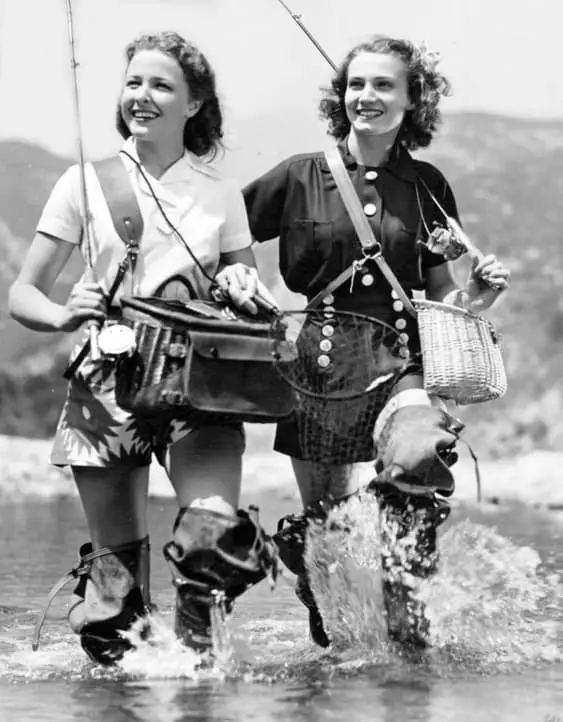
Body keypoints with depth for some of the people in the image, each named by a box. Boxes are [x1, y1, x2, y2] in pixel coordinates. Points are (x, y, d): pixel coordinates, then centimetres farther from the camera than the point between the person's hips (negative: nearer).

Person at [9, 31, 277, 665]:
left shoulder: (220, 194, 11)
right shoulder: (89, 181, 6)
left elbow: (246, 294, 18)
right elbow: (22, 294, 5)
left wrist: (242, 289, -6)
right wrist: (64, 316, -17)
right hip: (109, 381, 0)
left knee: (216, 532, -23)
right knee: (115, 570, -3)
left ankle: (195, 637, 6)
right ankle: (113, 674, 25)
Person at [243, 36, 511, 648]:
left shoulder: (427, 187, 8)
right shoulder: (300, 177, 3)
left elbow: (437, 293, 14)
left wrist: (472, 298, -7)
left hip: (397, 362, 0)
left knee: (419, 458, -32)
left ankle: (406, 609, -15)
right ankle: (328, 634, 36)